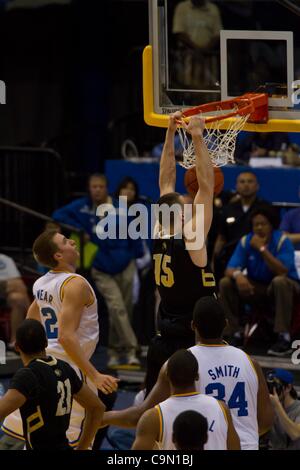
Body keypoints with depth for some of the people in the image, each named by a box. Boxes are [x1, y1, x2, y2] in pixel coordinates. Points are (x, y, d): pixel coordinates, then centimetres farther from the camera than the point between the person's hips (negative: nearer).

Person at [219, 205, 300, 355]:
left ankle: (284, 337, -36)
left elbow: (283, 272, -30)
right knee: (225, 283, -16)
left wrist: (262, 249, -31)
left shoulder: (282, 241, -18)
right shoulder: (246, 241, -7)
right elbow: (230, 269, -12)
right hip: (257, 287, 4)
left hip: (284, 286, -4)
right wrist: (237, 275, -37)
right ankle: (234, 333, -10)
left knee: (279, 281, -38)